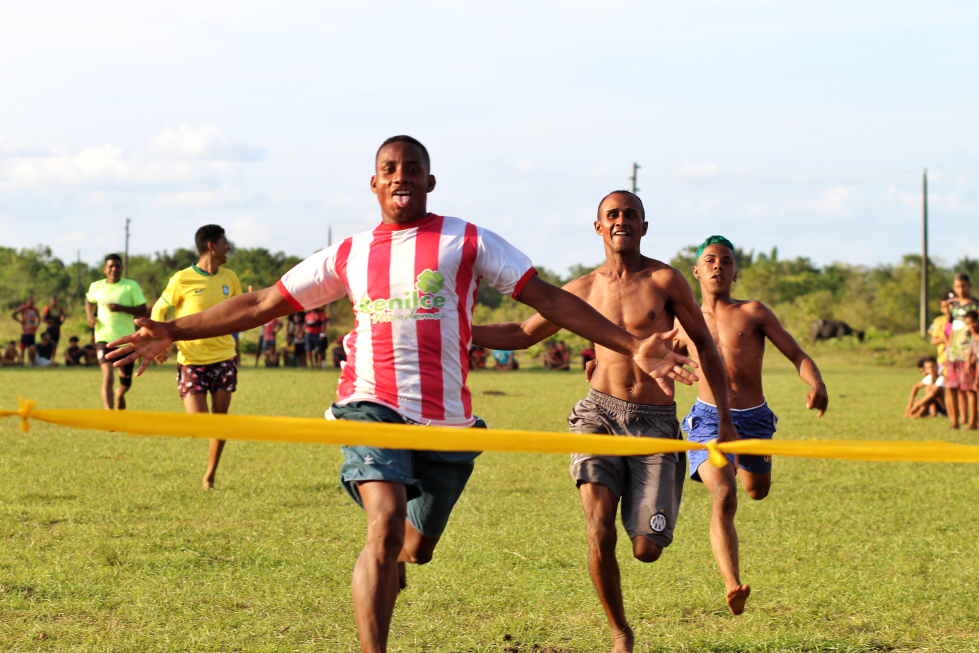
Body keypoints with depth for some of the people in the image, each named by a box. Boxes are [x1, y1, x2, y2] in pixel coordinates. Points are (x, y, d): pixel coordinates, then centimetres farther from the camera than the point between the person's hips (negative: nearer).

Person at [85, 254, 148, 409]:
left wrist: (121, 308, -18)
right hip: (104, 339, 0)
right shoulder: (96, 287, 8)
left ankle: (119, 395, 49)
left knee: (126, 382, 13)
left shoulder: (131, 286, 0)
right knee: (108, 377, -21)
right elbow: (89, 301, 31)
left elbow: (144, 311, -5)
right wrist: (89, 316, 10)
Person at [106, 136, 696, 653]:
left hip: (446, 418, 1)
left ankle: (385, 573, 50)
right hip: (374, 406, -1)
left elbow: (549, 298, 3)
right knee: (387, 524, -24)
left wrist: (632, 346, -7)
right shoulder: (348, 256, 13)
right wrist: (172, 333, 11)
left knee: (416, 549, 12)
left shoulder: (467, 241, 7)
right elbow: (261, 305, 17)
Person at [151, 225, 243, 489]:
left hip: (224, 359, 4)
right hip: (191, 360, -4)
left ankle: (210, 475, 17)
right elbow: (159, 309, 2)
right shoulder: (183, 280, -9)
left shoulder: (229, 279, 5)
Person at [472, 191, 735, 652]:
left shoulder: (664, 281, -1)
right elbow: (522, 335, 17)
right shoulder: (584, 290, 7)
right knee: (600, 533, -19)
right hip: (601, 413, 1)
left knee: (646, 550, -4)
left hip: (655, 423, -1)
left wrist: (726, 420, 3)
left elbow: (705, 345, 7)